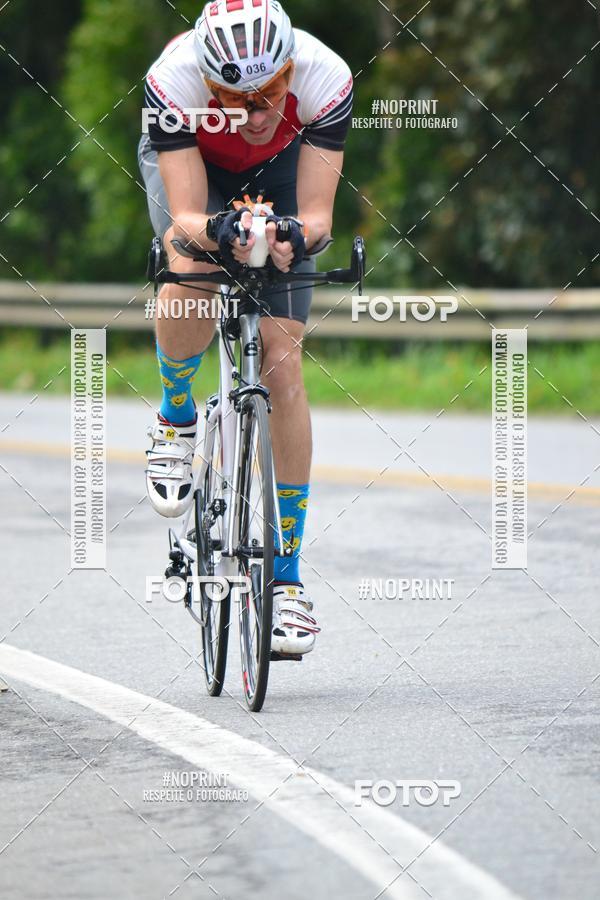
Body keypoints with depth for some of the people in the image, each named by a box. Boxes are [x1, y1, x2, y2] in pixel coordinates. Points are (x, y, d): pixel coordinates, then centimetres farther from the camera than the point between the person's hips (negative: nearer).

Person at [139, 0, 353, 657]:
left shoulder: (325, 78, -36)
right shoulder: (174, 80, -39)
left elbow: (317, 214, -34)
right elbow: (185, 218, -39)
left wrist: (295, 237, -56)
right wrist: (218, 232, -60)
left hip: (278, 171, 1)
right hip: (188, 165, -1)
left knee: (281, 360, -10)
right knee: (191, 280, -35)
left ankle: (287, 575, -3)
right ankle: (176, 420, -1)